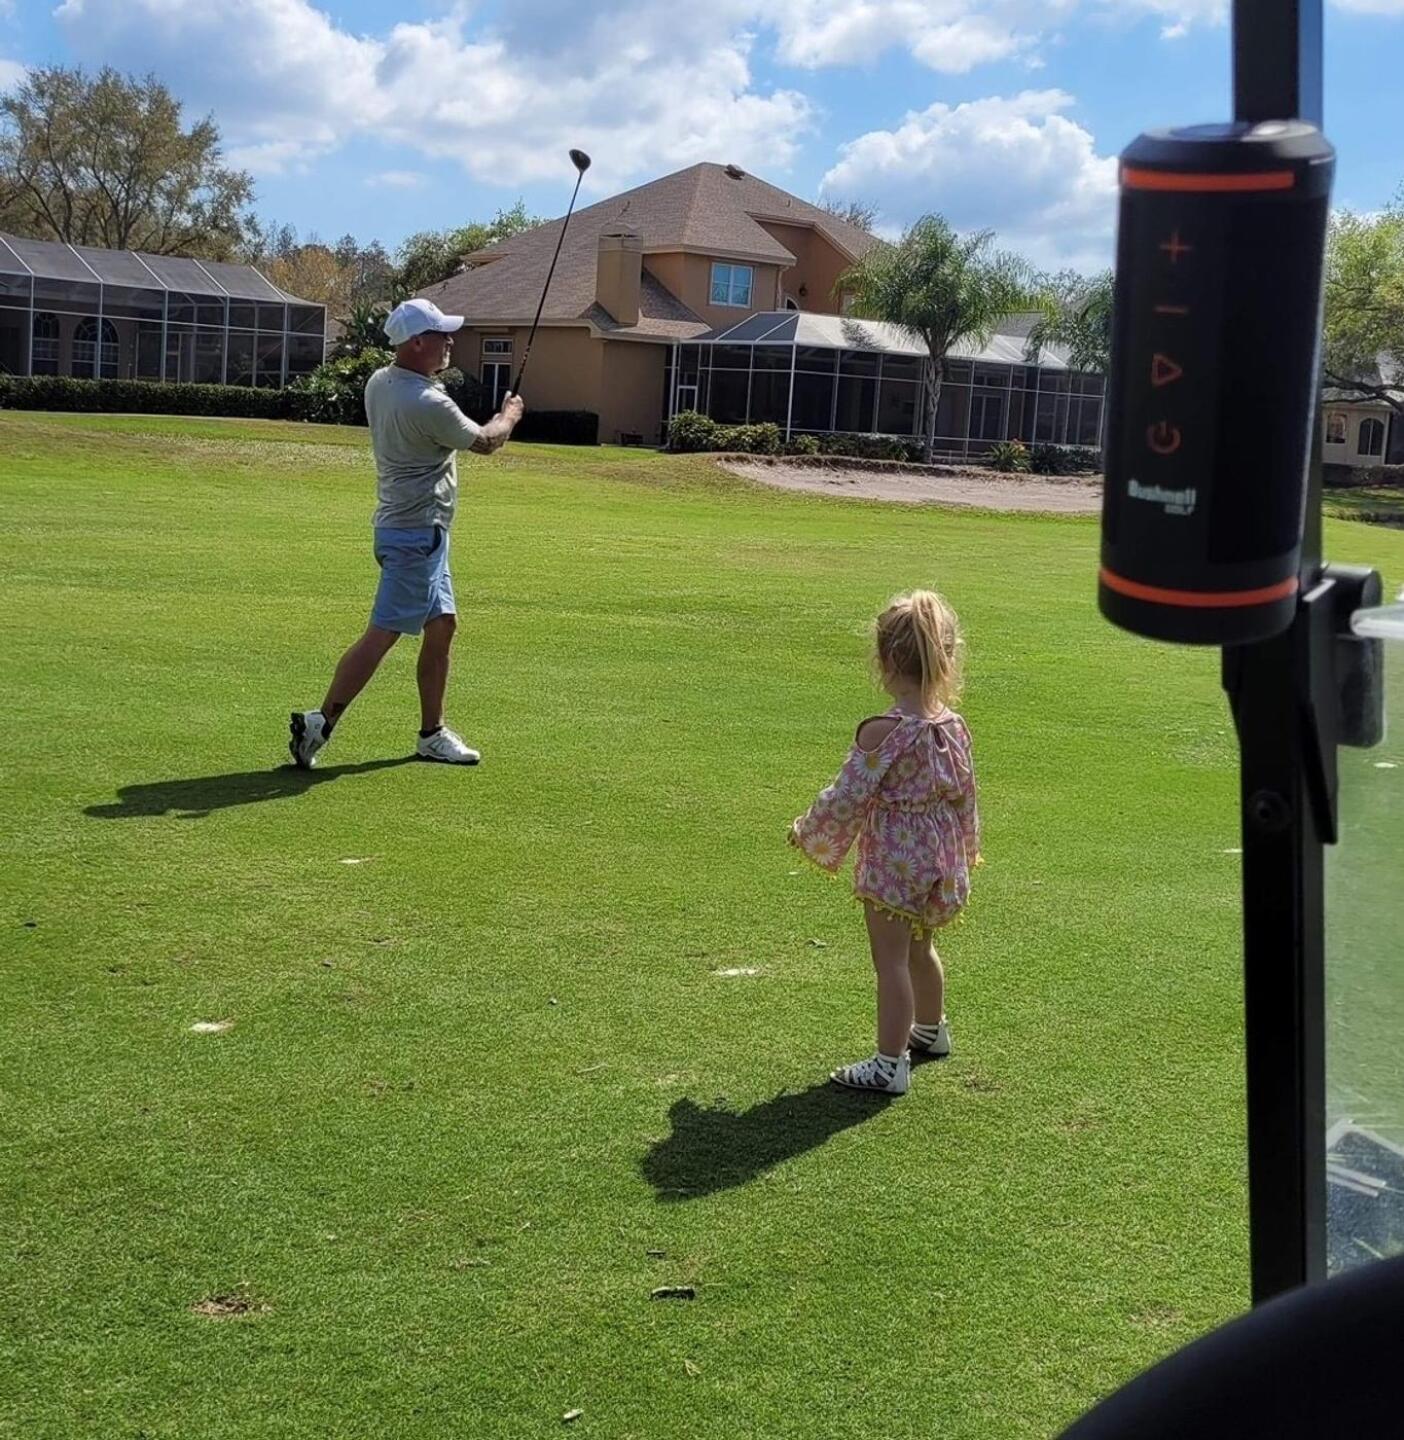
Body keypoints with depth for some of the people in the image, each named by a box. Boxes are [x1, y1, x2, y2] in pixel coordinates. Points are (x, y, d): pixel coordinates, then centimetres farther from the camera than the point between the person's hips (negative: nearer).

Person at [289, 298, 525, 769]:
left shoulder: (379, 384, 5)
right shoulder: (428, 404, -22)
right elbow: (485, 442, -5)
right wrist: (509, 416, 14)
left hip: (422, 531, 10)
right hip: (417, 533, -10)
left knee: (442, 626, 15)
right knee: (382, 634, -9)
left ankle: (432, 733, 22)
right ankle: (320, 723, -8)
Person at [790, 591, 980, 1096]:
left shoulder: (882, 733, -24)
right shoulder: (954, 728, -3)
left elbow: (846, 798, -19)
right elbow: (965, 795, 8)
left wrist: (807, 832, -2)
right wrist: (965, 849, 24)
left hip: (892, 861, -7)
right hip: (942, 859, 7)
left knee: (891, 960, 1)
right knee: (919, 947, 27)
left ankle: (890, 1063, 7)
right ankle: (930, 1029, 46)